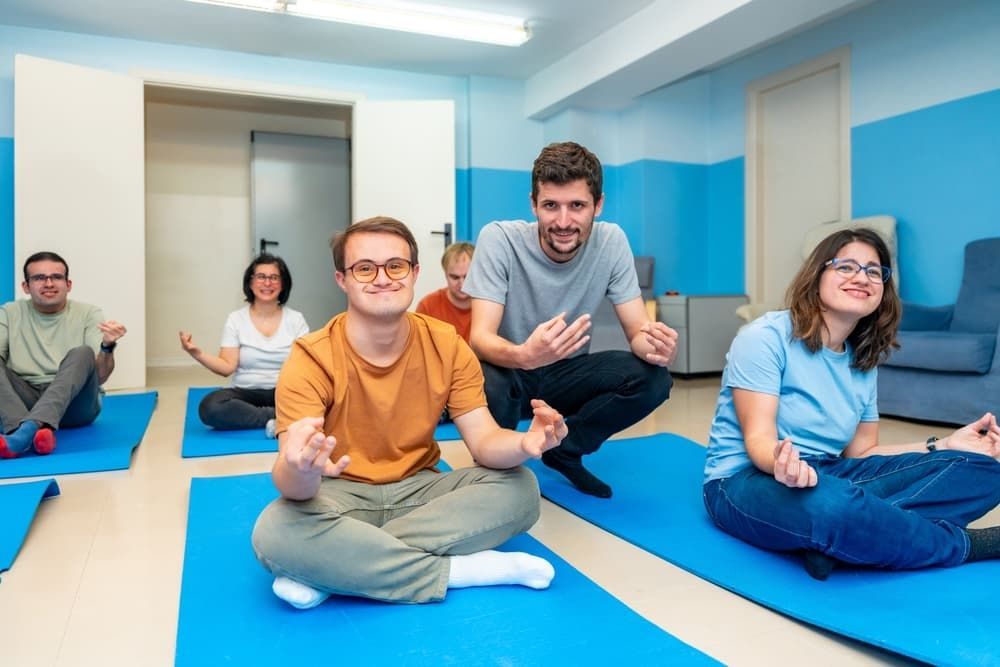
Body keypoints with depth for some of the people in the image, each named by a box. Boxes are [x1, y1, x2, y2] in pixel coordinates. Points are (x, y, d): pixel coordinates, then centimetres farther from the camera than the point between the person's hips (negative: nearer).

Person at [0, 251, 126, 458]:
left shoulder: (89, 314, 3)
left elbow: (99, 376, -8)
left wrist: (107, 347, -30)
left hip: (75, 404, -2)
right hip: (23, 401, 2)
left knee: (82, 354, -28)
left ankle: (28, 429, -49)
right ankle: (36, 431, -45)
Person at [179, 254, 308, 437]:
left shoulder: (295, 319, 5)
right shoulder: (236, 319, 4)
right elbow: (227, 367, -3)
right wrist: (197, 353, -18)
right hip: (245, 393, 1)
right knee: (210, 407, -33)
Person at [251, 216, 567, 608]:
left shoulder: (447, 346, -7)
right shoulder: (311, 359, -16)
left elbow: (484, 439, -11)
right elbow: (288, 482, -25)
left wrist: (523, 443, -35)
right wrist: (300, 473, -52)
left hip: (419, 490, 3)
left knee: (519, 488, -21)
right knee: (276, 533, -34)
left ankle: (332, 571, -23)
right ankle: (463, 569, -23)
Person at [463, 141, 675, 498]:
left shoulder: (611, 241, -13)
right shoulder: (498, 238, -21)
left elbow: (638, 330, -11)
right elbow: (481, 337, -28)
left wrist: (655, 345, -38)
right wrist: (524, 356, -52)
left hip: (567, 372, 3)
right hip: (509, 370, -3)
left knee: (653, 377, -22)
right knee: (486, 384, -37)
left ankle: (563, 451, 2)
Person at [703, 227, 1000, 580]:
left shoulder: (864, 362, 11)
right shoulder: (766, 337, -12)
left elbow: (861, 452, 11)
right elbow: (758, 440, -17)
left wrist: (944, 444, -1)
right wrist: (782, 463, -40)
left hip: (826, 473, 8)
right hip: (748, 479, -8)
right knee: (828, 505, -42)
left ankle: (833, 540, -27)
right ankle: (964, 544, -12)